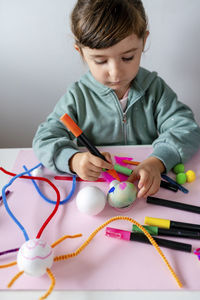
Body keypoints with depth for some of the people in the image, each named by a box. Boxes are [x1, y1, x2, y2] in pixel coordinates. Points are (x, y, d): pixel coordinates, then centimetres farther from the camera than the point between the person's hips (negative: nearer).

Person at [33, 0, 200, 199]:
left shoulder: (155, 88, -2)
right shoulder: (77, 96, -6)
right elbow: (44, 139, -8)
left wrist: (157, 161, -29)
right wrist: (73, 159, -30)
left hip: (145, 183, 1)